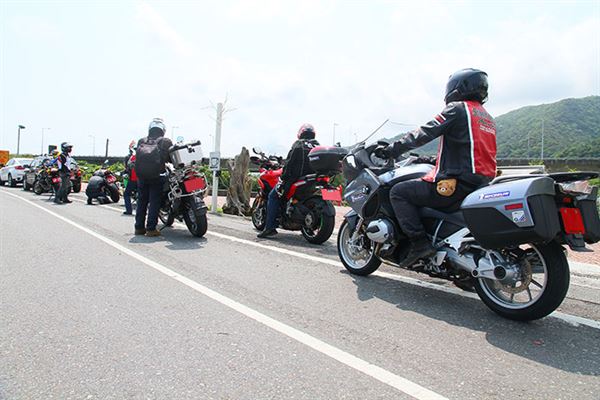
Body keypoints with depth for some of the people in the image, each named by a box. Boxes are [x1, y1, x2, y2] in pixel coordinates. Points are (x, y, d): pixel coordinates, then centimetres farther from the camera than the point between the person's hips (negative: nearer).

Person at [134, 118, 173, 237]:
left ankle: (139, 227, 17)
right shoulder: (165, 141, 6)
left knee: (141, 201, 12)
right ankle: (151, 229, -1)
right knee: (154, 201, 0)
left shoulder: (141, 141, 17)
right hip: (156, 175, -4)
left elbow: (137, 157, 15)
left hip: (141, 174, 4)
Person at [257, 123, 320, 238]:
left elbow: (289, 162, -10)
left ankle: (270, 227, -8)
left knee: (273, 195, 3)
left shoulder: (298, 144, -2)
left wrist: (283, 178, -8)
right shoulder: (317, 146, 14)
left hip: (297, 177, -6)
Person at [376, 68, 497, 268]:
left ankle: (420, 243, -15)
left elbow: (422, 134, -10)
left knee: (398, 192, -6)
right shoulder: (488, 118, 22)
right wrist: (434, 160, 34)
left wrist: (390, 150, -4)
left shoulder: (457, 109, -4)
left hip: (456, 184, -9)